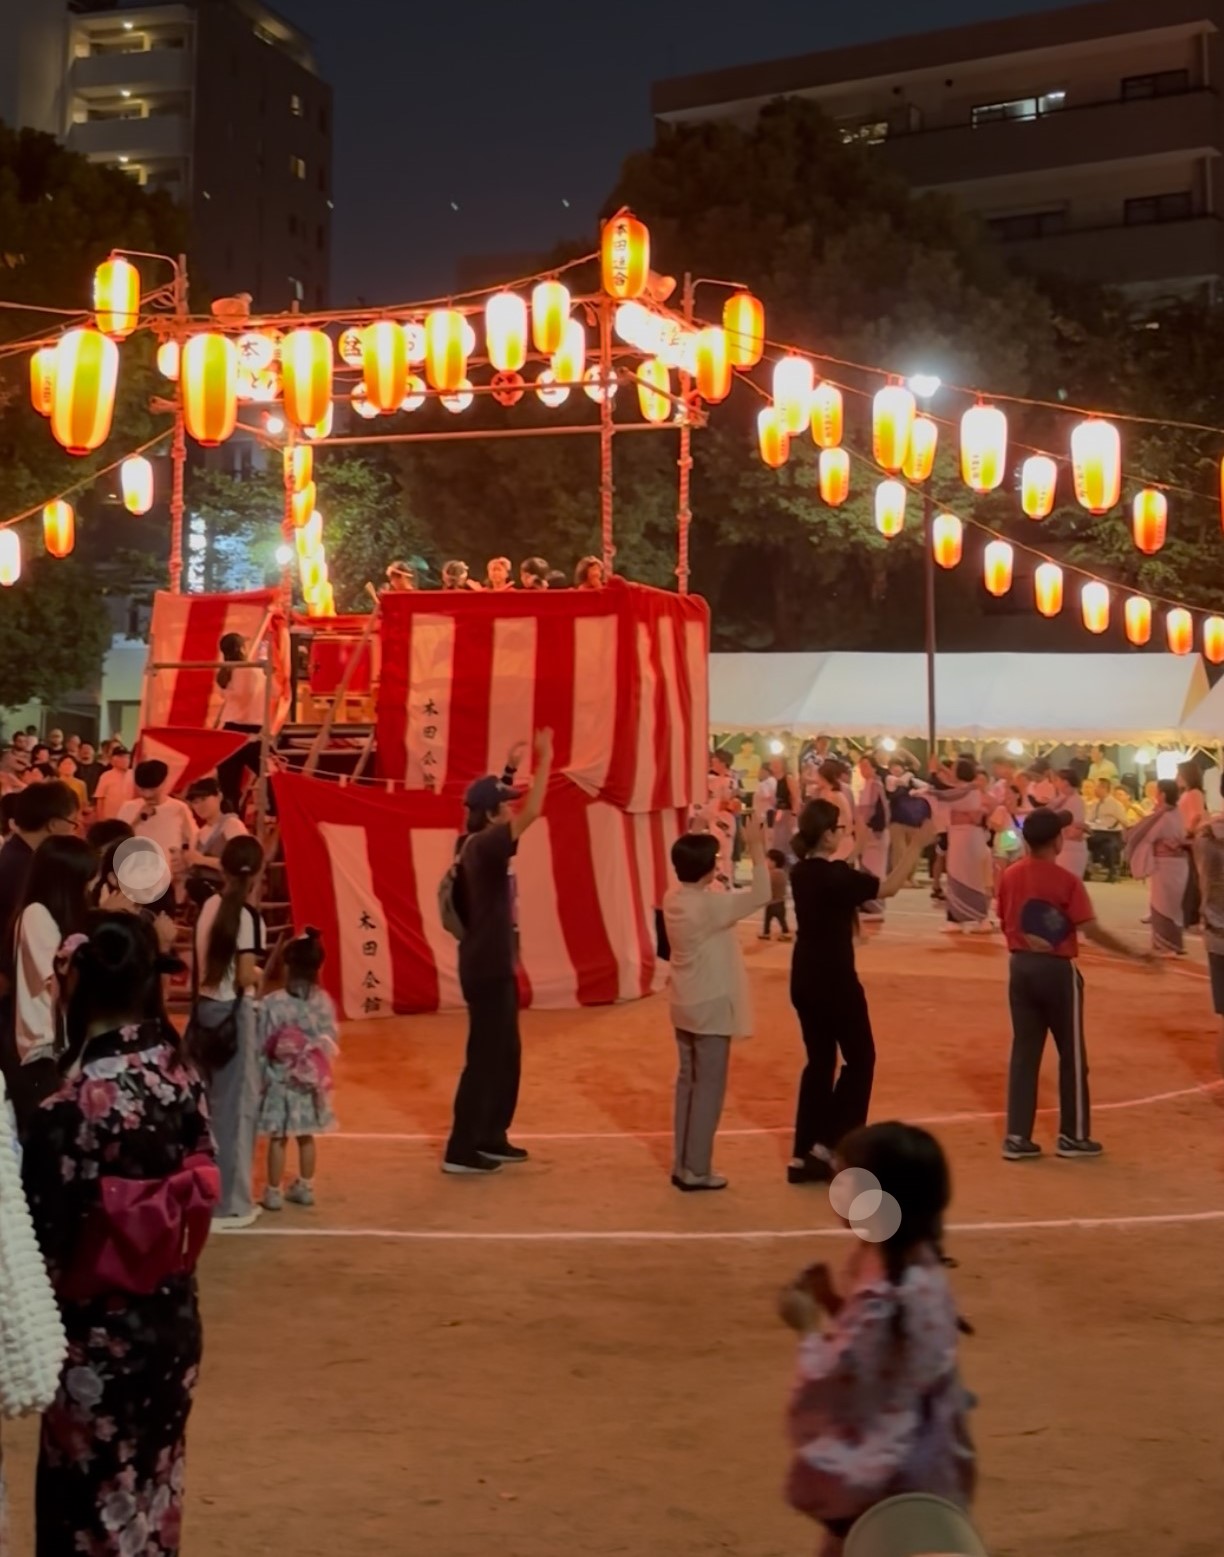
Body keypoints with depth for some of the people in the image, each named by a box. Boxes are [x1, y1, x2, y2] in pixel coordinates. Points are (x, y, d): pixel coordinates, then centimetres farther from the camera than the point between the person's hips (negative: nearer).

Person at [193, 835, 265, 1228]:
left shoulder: (209, 907, 5)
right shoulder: (247, 915, -16)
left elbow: (204, 961, 5)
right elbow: (245, 977, -19)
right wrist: (263, 974, 0)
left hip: (205, 1007, 7)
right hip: (232, 1013, -7)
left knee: (213, 1101, 18)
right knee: (237, 1104, 3)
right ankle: (230, 1203, 9)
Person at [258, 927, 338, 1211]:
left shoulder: (272, 1003, -17)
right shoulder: (324, 1001, -8)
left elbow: (262, 1048, -10)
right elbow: (330, 1043, -2)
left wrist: (259, 1080, 0)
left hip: (279, 1081, -3)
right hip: (310, 1081, 3)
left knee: (278, 1138, 8)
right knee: (306, 1137, 17)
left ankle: (274, 1192, 15)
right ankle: (305, 1188, 27)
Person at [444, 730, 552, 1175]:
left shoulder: (474, 844, 6)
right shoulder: (486, 846, -19)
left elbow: (492, 802, 26)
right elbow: (531, 812, -27)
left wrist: (509, 770, 19)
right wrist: (545, 759, -20)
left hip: (491, 963, 10)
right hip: (487, 967, -10)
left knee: (506, 1054, 17)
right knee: (485, 1057, -4)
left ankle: (491, 1137, 26)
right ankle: (461, 1150, 1)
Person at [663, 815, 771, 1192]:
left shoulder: (673, 898, 1)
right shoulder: (710, 904, -22)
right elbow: (760, 896, -24)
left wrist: (697, 844, 12)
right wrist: (756, 848, -19)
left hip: (686, 1006, 8)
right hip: (712, 1007, -8)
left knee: (688, 1082, 15)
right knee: (709, 1087, 0)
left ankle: (682, 1164, 21)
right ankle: (696, 1170, 5)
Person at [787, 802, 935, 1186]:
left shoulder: (802, 872, 5)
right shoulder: (835, 875, -19)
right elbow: (888, 887, -18)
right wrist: (917, 846, -13)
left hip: (805, 979, 8)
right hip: (834, 980, -8)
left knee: (819, 1061, 14)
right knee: (860, 1059, 7)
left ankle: (804, 1155, 15)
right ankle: (827, 1145, 3)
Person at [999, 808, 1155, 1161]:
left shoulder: (1010, 876, 1)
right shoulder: (1067, 880, -14)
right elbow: (1091, 931, -18)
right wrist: (1135, 953, -12)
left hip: (1020, 966, 5)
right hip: (1058, 970, -5)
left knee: (1024, 1052, 9)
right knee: (1071, 1055, 9)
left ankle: (1017, 1137, 8)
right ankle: (1073, 1135, 17)